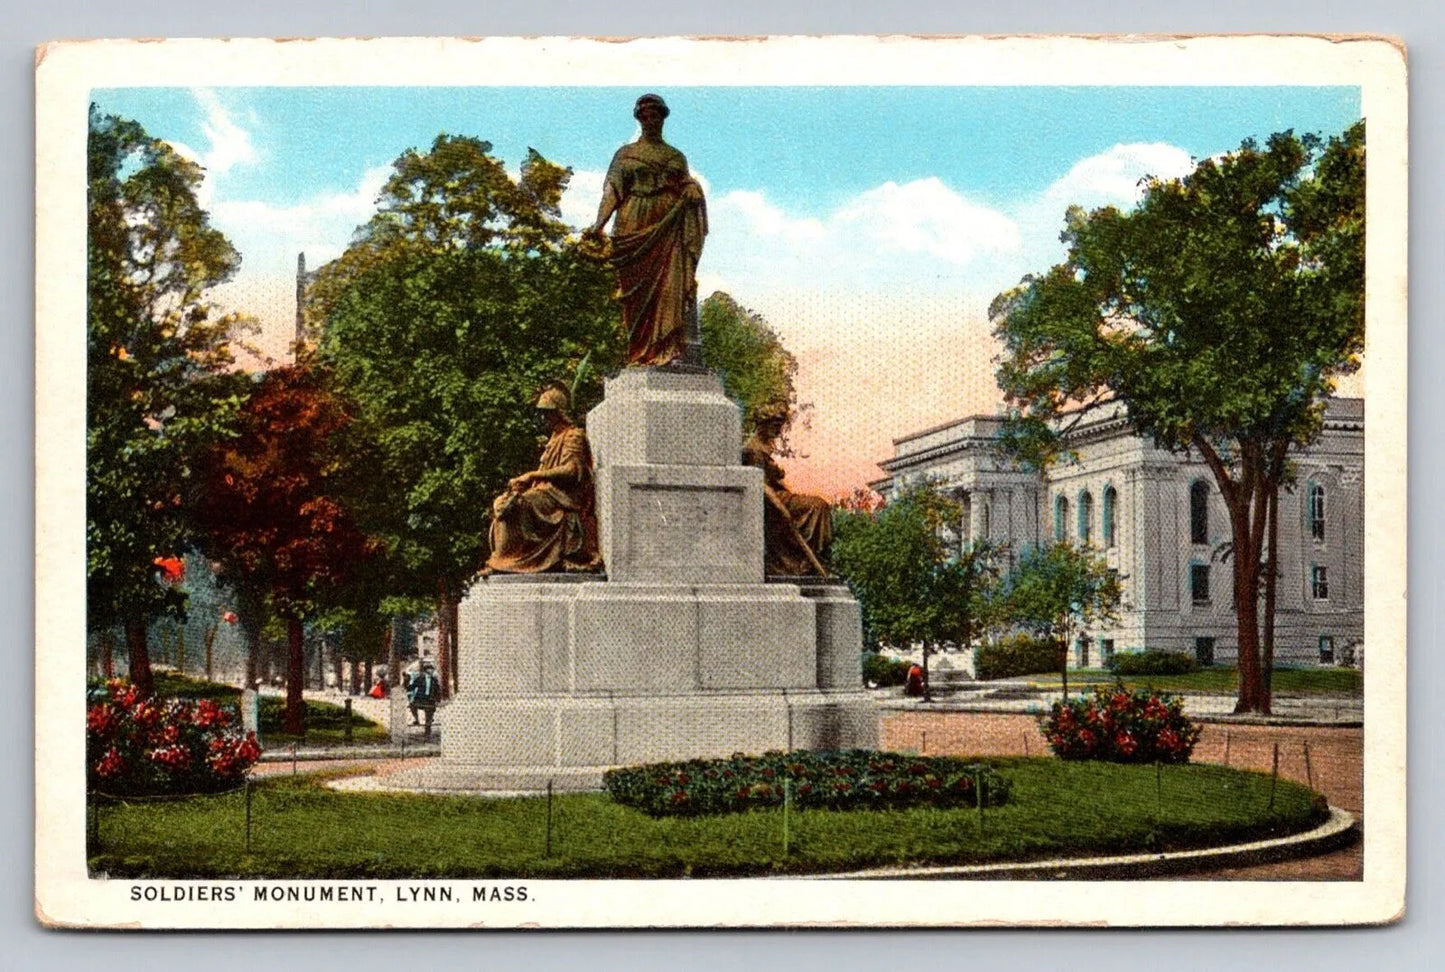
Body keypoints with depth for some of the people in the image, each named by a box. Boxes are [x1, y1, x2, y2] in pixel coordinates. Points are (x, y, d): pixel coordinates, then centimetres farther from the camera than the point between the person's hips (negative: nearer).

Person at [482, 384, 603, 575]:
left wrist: (533, 475, -18)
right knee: (500, 503, -5)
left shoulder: (573, 436, -6)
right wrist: (524, 481, 2)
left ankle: (503, 562, -25)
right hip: (549, 491, 9)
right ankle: (500, 560, -12)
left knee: (515, 505, -26)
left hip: (562, 495, -9)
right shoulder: (555, 437, 24)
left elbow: (571, 470, -19)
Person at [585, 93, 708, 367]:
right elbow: (612, 190, 4)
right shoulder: (625, 154, 15)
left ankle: (671, 350, -20)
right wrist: (599, 223, -11)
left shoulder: (676, 157, 21)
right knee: (639, 290, -7)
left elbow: (688, 193, 15)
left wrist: (690, 190, -10)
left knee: (671, 285, -14)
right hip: (634, 228, -1)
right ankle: (640, 353, -9)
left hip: (667, 229, 1)